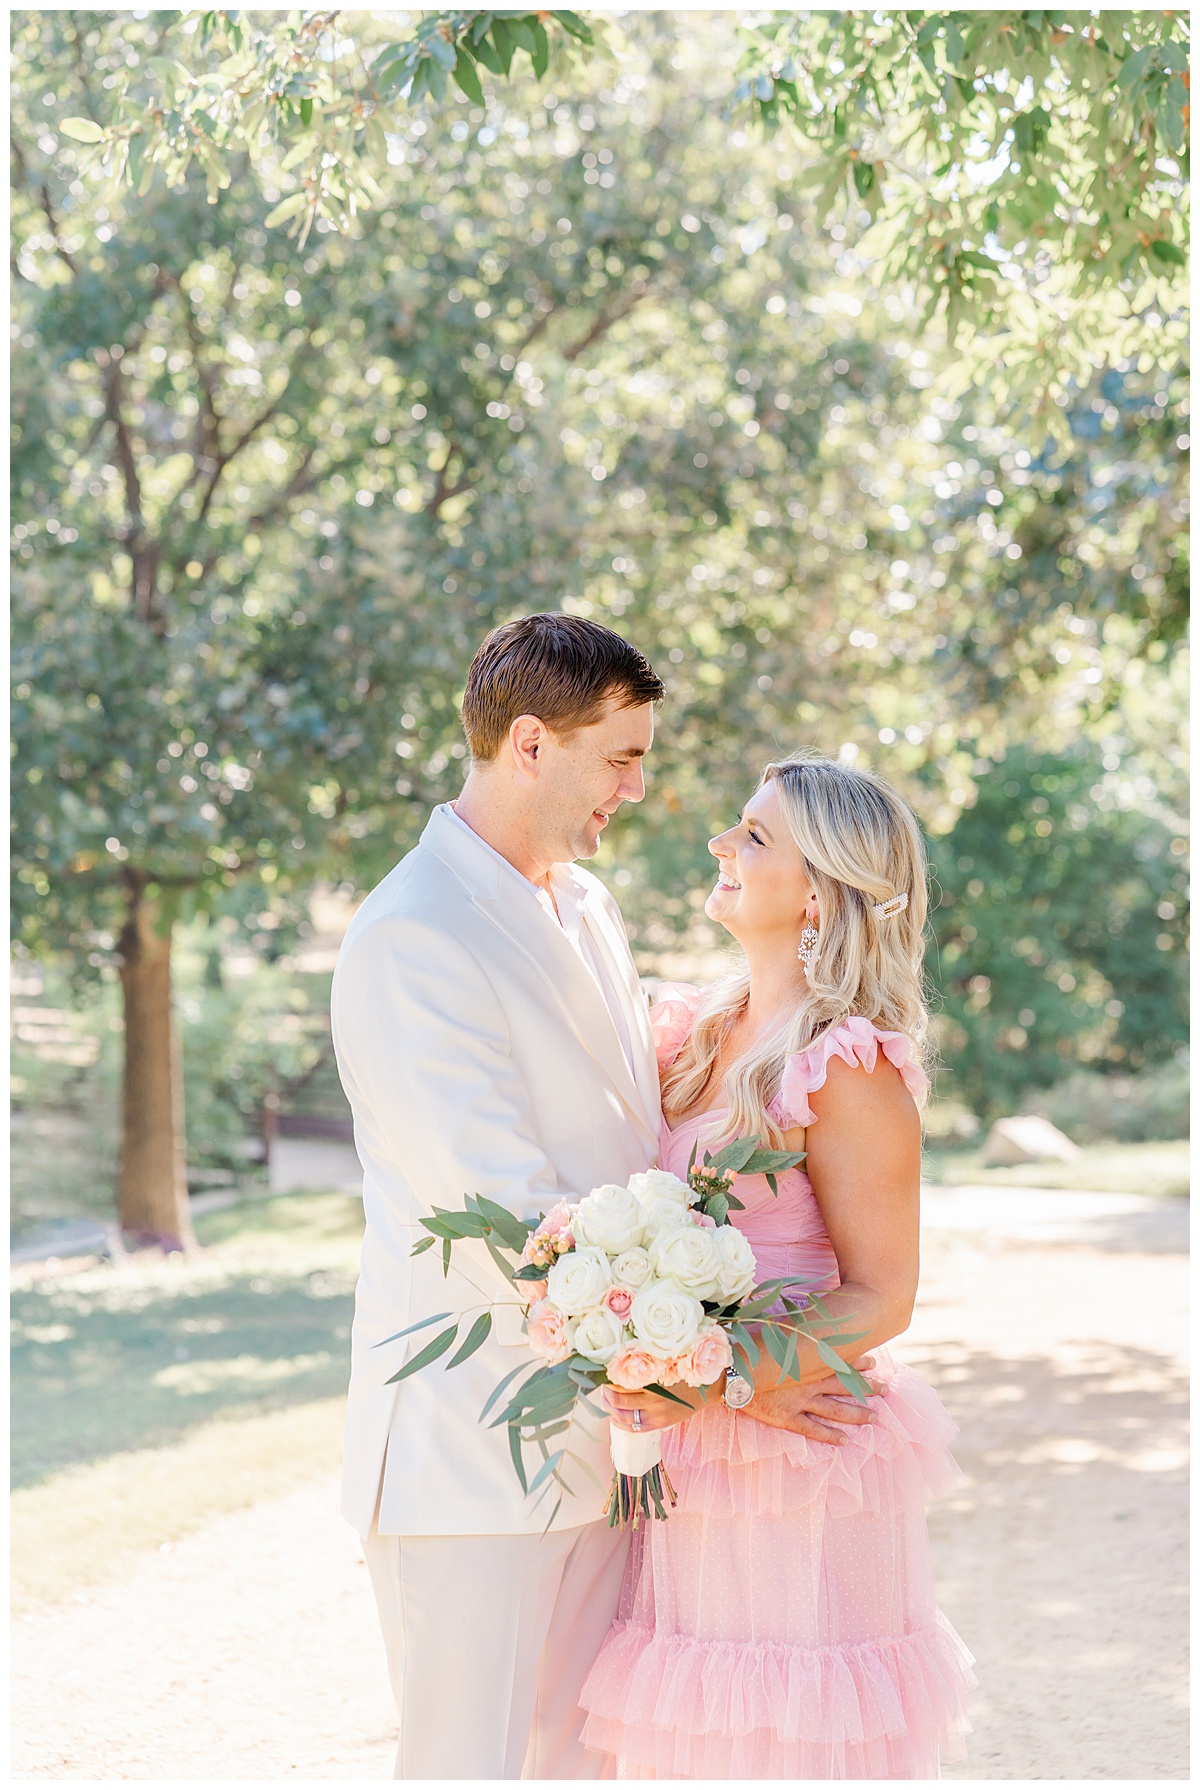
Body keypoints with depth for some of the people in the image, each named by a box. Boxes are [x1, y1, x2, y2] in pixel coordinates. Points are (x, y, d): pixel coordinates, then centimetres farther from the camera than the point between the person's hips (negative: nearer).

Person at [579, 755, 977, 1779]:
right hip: (688, 1462, 7)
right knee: (696, 1733, 14)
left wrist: (722, 1386, -22)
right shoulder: (704, 1034, 8)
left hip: (797, 1463, -7)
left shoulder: (849, 1069, -15)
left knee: (788, 1740, 3)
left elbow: (880, 1299, -15)